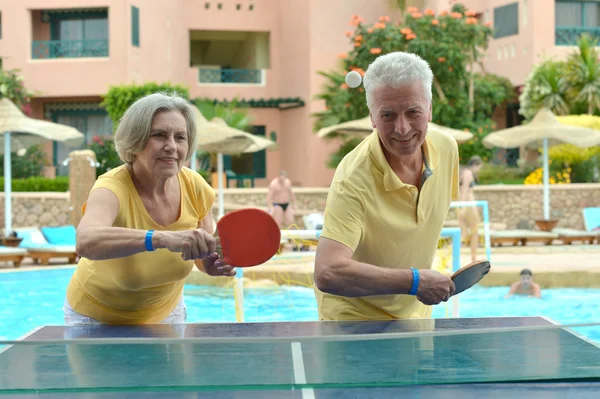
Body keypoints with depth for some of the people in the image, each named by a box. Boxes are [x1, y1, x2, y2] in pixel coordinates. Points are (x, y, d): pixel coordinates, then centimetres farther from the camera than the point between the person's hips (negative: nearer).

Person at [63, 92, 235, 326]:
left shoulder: (194, 187, -17)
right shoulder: (112, 188, -31)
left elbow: (203, 252, -2)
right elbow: (86, 242, -53)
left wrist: (214, 264, -25)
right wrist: (162, 238, -64)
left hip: (165, 312, 4)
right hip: (97, 319, -4)